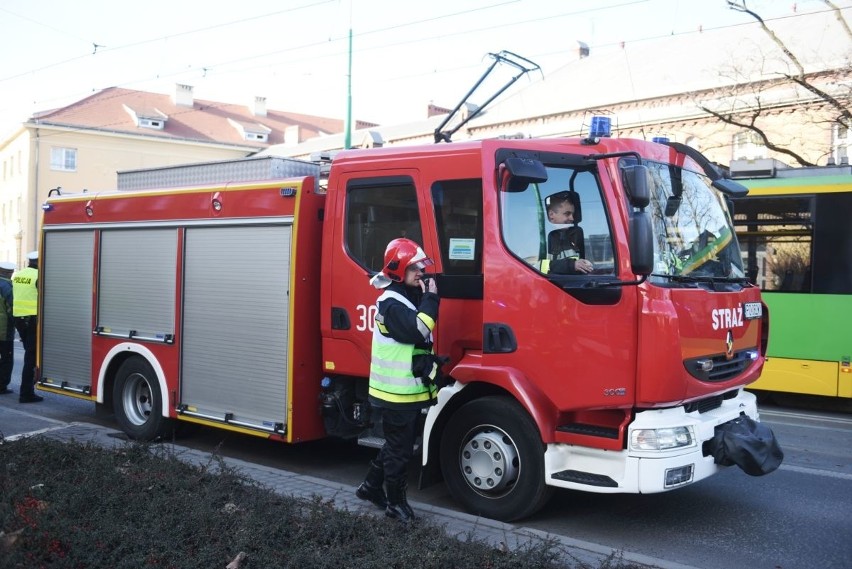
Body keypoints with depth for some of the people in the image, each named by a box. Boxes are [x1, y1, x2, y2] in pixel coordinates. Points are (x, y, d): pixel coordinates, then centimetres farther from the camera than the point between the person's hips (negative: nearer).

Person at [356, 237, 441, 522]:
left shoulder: (412, 298, 12)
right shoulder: (391, 303, -17)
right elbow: (416, 330, -30)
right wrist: (430, 298, -23)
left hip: (412, 388, 10)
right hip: (397, 391, -10)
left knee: (399, 444, 20)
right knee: (400, 450, 1)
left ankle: (371, 486, 34)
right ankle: (396, 502, 14)